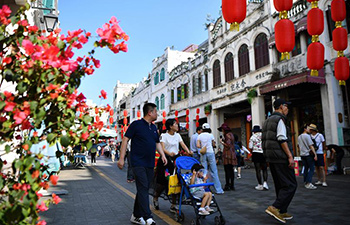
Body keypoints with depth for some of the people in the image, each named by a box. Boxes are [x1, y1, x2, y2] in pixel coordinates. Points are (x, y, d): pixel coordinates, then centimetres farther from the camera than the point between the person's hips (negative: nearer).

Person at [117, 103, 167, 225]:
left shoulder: (154, 127, 15)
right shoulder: (136, 124, -6)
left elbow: (157, 143, 23)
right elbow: (125, 139, -8)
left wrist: (162, 155, 8)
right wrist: (121, 158, -13)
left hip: (150, 164, 7)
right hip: (138, 163, -7)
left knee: (143, 190, 11)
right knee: (143, 189, -11)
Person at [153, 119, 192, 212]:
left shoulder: (177, 135, 11)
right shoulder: (164, 135, -6)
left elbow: (183, 145, 2)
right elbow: (162, 148, -18)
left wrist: (188, 151, -17)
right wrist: (169, 153, -37)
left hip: (176, 159, 5)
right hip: (166, 159, -5)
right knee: (162, 180, -2)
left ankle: (173, 206, 10)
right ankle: (155, 198, 29)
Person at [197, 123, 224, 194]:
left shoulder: (199, 136, 4)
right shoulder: (210, 135, 1)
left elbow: (198, 146, -4)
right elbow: (213, 144, 11)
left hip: (203, 154, 2)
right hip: (210, 153, -2)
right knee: (214, 172, 1)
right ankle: (218, 190, 4)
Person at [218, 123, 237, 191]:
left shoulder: (227, 135, -12)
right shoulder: (231, 134, 17)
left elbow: (228, 145, -19)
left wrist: (222, 142, -6)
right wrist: (223, 140, 15)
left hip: (228, 154, -10)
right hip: (232, 154, 10)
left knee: (227, 170, -6)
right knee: (231, 170, 12)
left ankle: (227, 186, -4)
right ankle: (232, 185, 17)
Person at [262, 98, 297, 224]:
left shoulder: (267, 121, 20)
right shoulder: (280, 119, -9)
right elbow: (282, 139, -19)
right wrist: (290, 156, -18)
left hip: (271, 157, 10)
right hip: (281, 157, -9)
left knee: (280, 185, 14)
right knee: (290, 185, -6)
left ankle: (282, 212, 18)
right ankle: (274, 208, -12)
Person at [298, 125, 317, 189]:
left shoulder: (299, 137, 12)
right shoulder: (307, 136, -11)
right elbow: (311, 146, -15)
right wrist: (315, 154, -15)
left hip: (302, 155, 7)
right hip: (308, 154, -7)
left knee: (306, 168, 13)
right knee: (312, 169, -5)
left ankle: (306, 182, 16)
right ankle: (309, 183, -13)